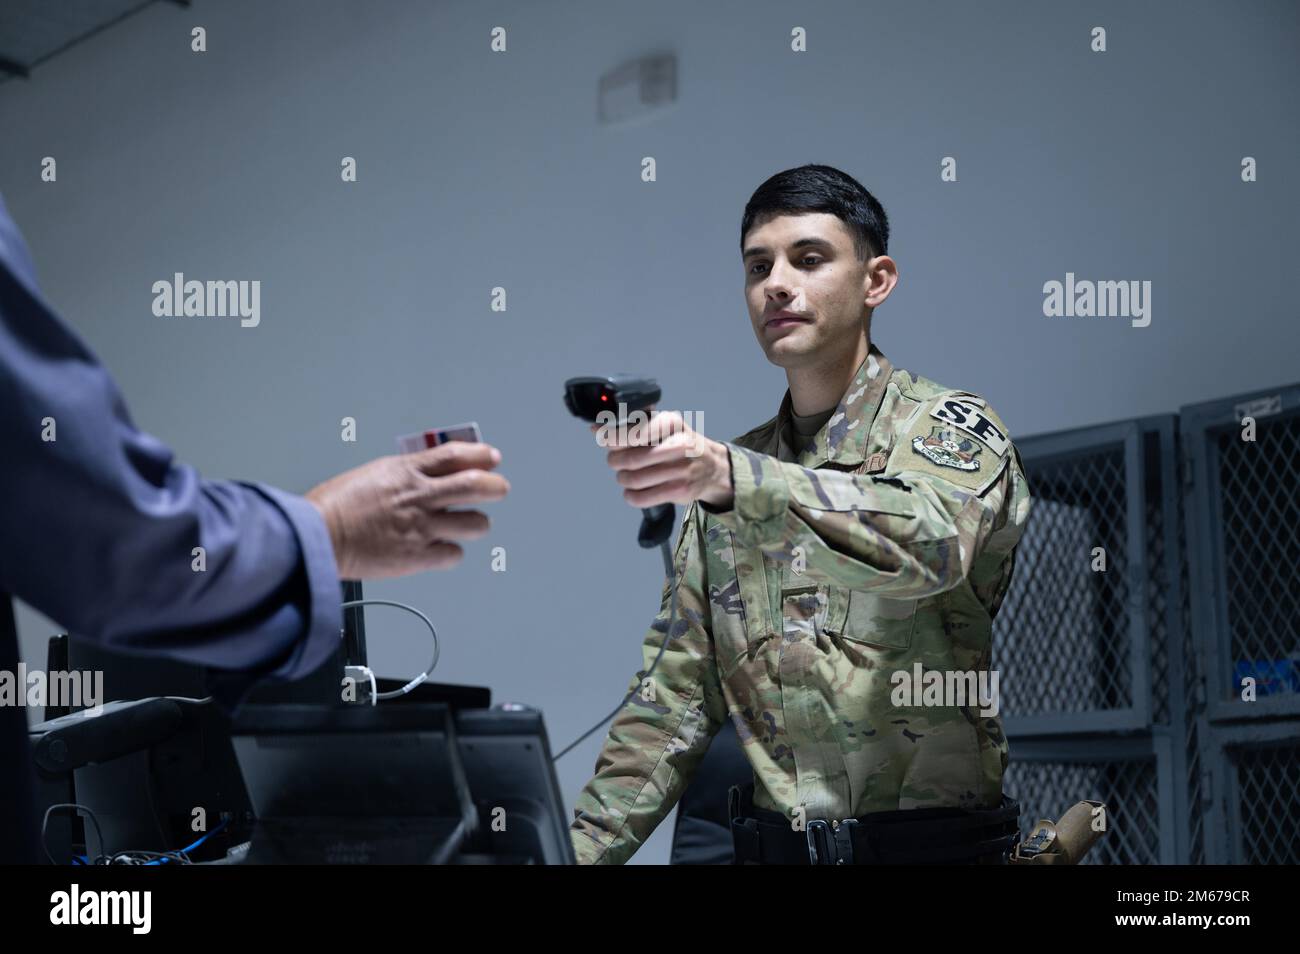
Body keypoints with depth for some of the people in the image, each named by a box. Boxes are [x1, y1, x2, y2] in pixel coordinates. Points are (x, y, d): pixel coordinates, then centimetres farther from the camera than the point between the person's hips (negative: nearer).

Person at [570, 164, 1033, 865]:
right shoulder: (716, 478, 14)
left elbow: (927, 540, -23)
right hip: (770, 846, 4)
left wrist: (733, 478, -36)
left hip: (932, 845, -3)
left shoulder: (950, 427, 0)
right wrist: (581, 849, 1)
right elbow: (675, 696, 13)